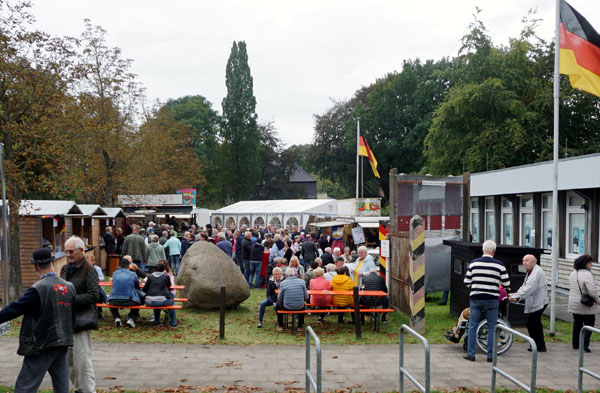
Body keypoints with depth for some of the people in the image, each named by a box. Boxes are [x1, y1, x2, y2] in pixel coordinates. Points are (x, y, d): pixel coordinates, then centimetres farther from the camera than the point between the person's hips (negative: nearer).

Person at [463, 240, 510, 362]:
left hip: (475, 298, 1)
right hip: (492, 299, -1)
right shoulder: (499, 264, -5)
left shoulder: (474, 263, -1)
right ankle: (490, 355, 10)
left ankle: (471, 354, 10)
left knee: (473, 326, 8)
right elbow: (506, 283, -2)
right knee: (491, 328, 8)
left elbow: (467, 282, 0)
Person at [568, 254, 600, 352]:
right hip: (586, 305, -7)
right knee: (589, 324, 7)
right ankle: (585, 344, 1)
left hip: (574, 305, 7)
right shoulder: (587, 274, -22)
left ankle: (575, 344, 25)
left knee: (577, 324, 19)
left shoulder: (573, 273, 4)